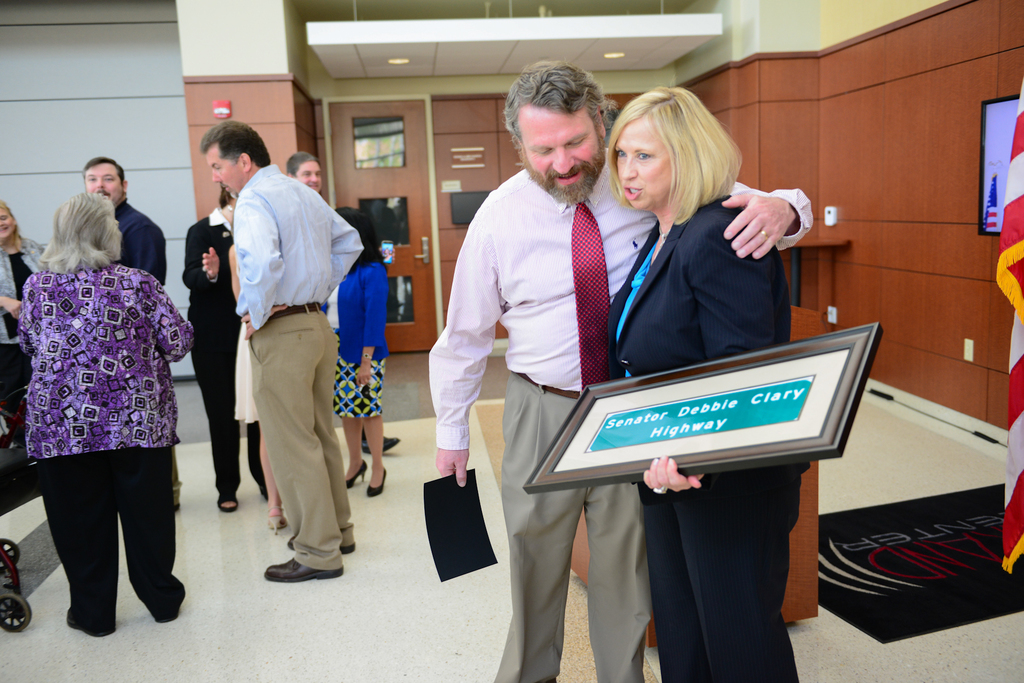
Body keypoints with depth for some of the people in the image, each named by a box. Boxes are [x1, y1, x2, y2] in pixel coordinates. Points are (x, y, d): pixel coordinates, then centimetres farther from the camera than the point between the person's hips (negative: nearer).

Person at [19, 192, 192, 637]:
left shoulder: (37, 286, 1)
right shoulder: (138, 284, -7)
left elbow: (29, 345, 15)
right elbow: (178, 342, -6)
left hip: (61, 424, 1)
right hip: (137, 418, -1)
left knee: (79, 519, 12)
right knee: (146, 511, 12)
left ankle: (92, 613, 24)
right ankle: (162, 599, 26)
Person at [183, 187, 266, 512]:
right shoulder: (202, 231, 0)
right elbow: (190, 276, -13)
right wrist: (210, 273, -34)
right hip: (213, 339, -2)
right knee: (222, 413, 5)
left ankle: (265, 479, 19)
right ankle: (227, 487, 17)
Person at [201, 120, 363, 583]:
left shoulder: (254, 201, -14)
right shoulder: (305, 194, 13)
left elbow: (262, 262, -32)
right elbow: (349, 242, 22)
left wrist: (255, 314, -17)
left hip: (281, 334, -9)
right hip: (317, 324, 9)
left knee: (293, 446, 0)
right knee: (321, 435, 18)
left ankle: (318, 552, 10)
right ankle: (337, 530, 31)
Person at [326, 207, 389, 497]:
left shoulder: (371, 272, -14)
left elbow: (375, 318, -17)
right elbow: (321, 307, 7)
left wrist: (366, 361, -18)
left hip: (362, 352, -6)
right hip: (335, 350, 6)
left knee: (368, 408, 5)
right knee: (346, 407, 15)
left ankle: (378, 468, 22)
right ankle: (355, 463, 33)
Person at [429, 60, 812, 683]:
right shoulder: (500, 217, -10)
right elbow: (466, 333, 0)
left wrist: (782, 207, -27)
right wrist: (452, 431, 6)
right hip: (542, 408, 0)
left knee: (627, 566, 15)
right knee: (535, 564, 15)